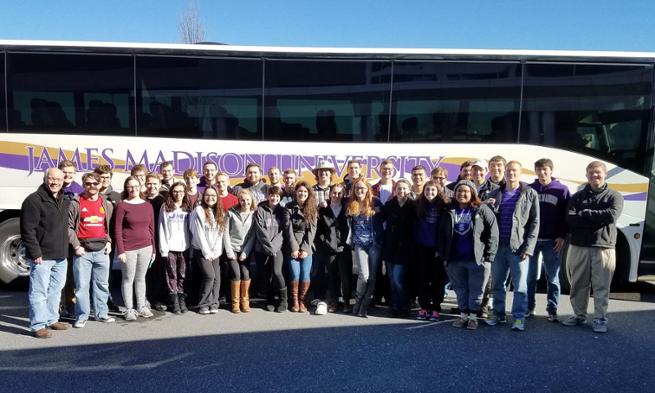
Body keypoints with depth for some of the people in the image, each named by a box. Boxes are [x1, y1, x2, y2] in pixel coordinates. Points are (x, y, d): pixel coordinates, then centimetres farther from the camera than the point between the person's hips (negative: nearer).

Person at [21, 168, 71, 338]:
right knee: (39, 292, -1)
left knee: (56, 290, 16)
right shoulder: (34, 200, -11)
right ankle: (38, 325, 8)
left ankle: (52, 319, 29)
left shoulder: (64, 201, 14)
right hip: (42, 257, -8)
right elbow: (28, 230, -15)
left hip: (61, 256, 8)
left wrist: (65, 250, 15)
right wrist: (35, 253, -17)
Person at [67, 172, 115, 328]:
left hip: (102, 251, 3)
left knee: (102, 284, 10)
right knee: (81, 285, 1)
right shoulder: (76, 203, -1)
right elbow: (69, 227, -2)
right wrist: (76, 246, -8)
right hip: (83, 252, -3)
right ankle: (82, 316, 13)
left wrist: (108, 242, 4)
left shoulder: (107, 204, 9)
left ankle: (101, 313, 22)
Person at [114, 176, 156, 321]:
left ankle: (142, 307, 22)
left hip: (145, 248, 4)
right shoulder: (122, 206, -4)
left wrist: (153, 248, 10)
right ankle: (129, 309, 14)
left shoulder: (148, 205, 8)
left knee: (141, 278, 13)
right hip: (128, 249, -4)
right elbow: (117, 229, -7)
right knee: (128, 279, 4)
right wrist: (120, 250, -12)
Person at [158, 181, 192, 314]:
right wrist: (163, 248, -7)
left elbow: (191, 228, 8)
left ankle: (181, 300, 12)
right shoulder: (165, 207, 4)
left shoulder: (188, 208, 11)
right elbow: (161, 229, 0)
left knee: (182, 276, 3)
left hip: (184, 247, 2)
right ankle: (174, 302, 7)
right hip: (170, 248, -2)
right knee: (172, 276, 0)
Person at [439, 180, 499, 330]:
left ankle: (473, 316, 20)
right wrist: (443, 255, 5)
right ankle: (463, 315, 26)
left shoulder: (482, 210, -2)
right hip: (454, 260, 3)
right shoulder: (450, 212, 10)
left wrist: (488, 256, -11)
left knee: (476, 290, 5)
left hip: (477, 259, -3)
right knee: (460, 289, 12)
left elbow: (492, 233, -6)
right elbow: (442, 234, 12)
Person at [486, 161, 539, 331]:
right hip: (498, 246, 3)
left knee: (520, 285, 1)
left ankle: (519, 318, 11)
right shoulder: (495, 194, 11)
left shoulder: (530, 194, 2)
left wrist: (528, 246, -10)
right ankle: (499, 315, 22)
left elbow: (534, 222, -2)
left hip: (518, 247, -3)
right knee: (497, 283, 10)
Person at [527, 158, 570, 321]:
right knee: (530, 276, 7)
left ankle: (552, 310, 15)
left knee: (552, 277, 5)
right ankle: (529, 307, 18)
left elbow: (567, 215, 0)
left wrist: (563, 236, -7)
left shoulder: (562, 190, 1)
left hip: (552, 241, -1)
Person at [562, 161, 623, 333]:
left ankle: (600, 319, 12)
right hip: (578, 247, 2)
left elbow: (612, 216, -14)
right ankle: (579, 315, 22)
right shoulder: (577, 196, 10)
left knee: (601, 286, 1)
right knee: (578, 284, 9)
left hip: (604, 248, -2)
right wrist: (598, 219, -11)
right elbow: (570, 218, -5)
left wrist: (586, 214, -8)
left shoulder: (614, 196, 6)